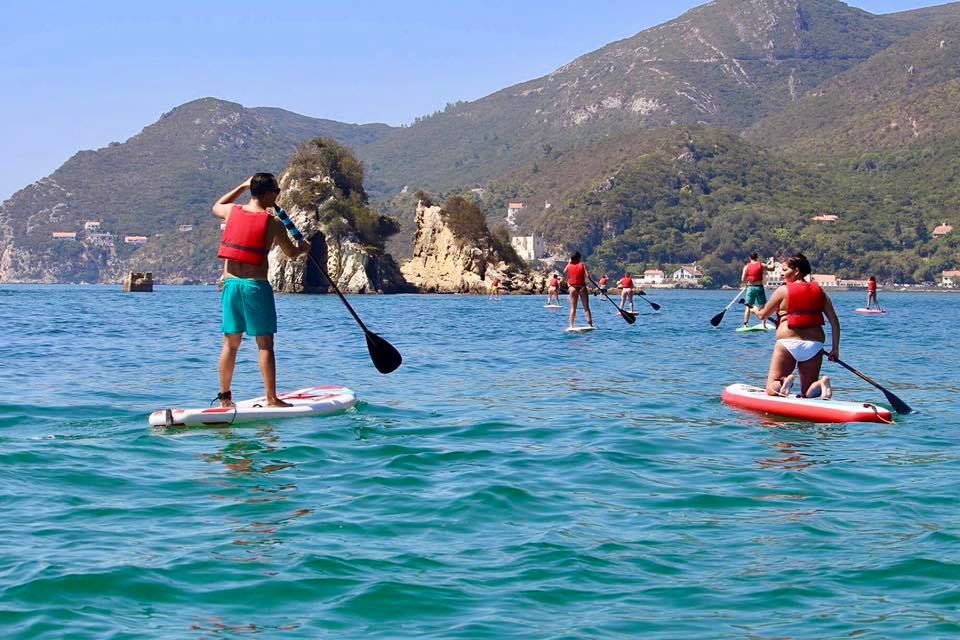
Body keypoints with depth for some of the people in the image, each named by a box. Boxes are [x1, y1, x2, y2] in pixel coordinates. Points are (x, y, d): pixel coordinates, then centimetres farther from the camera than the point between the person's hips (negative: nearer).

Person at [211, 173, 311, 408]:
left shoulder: (232, 211, 5)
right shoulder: (273, 224, -6)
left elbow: (216, 206, 31)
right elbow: (292, 253, 7)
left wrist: (242, 186, 35)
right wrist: (303, 247, 30)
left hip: (230, 283, 5)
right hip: (256, 285, -5)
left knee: (231, 343, 11)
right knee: (265, 344, -1)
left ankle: (225, 397, 15)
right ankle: (272, 399, -1)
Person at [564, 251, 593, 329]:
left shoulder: (569, 266, 1)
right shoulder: (582, 265, -5)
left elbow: (564, 271, 21)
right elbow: (587, 276, -13)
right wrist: (588, 276, 10)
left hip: (573, 288, 2)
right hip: (582, 287, -2)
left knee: (573, 308, 5)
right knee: (586, 308, 4)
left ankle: (571, 326, -2)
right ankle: (590, 324, 0)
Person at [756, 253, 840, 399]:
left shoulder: (783, 291, -1)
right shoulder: (819, 291, 10)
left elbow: (763, 315, 9)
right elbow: (834, 322, 7)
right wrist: (835, 349, 11)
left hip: (787, 343, -4)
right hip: (814, 345, 4)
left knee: (772, 390, 5)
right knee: (808, 393, 15)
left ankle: (784, 382, -27)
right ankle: (821, 383, -17)